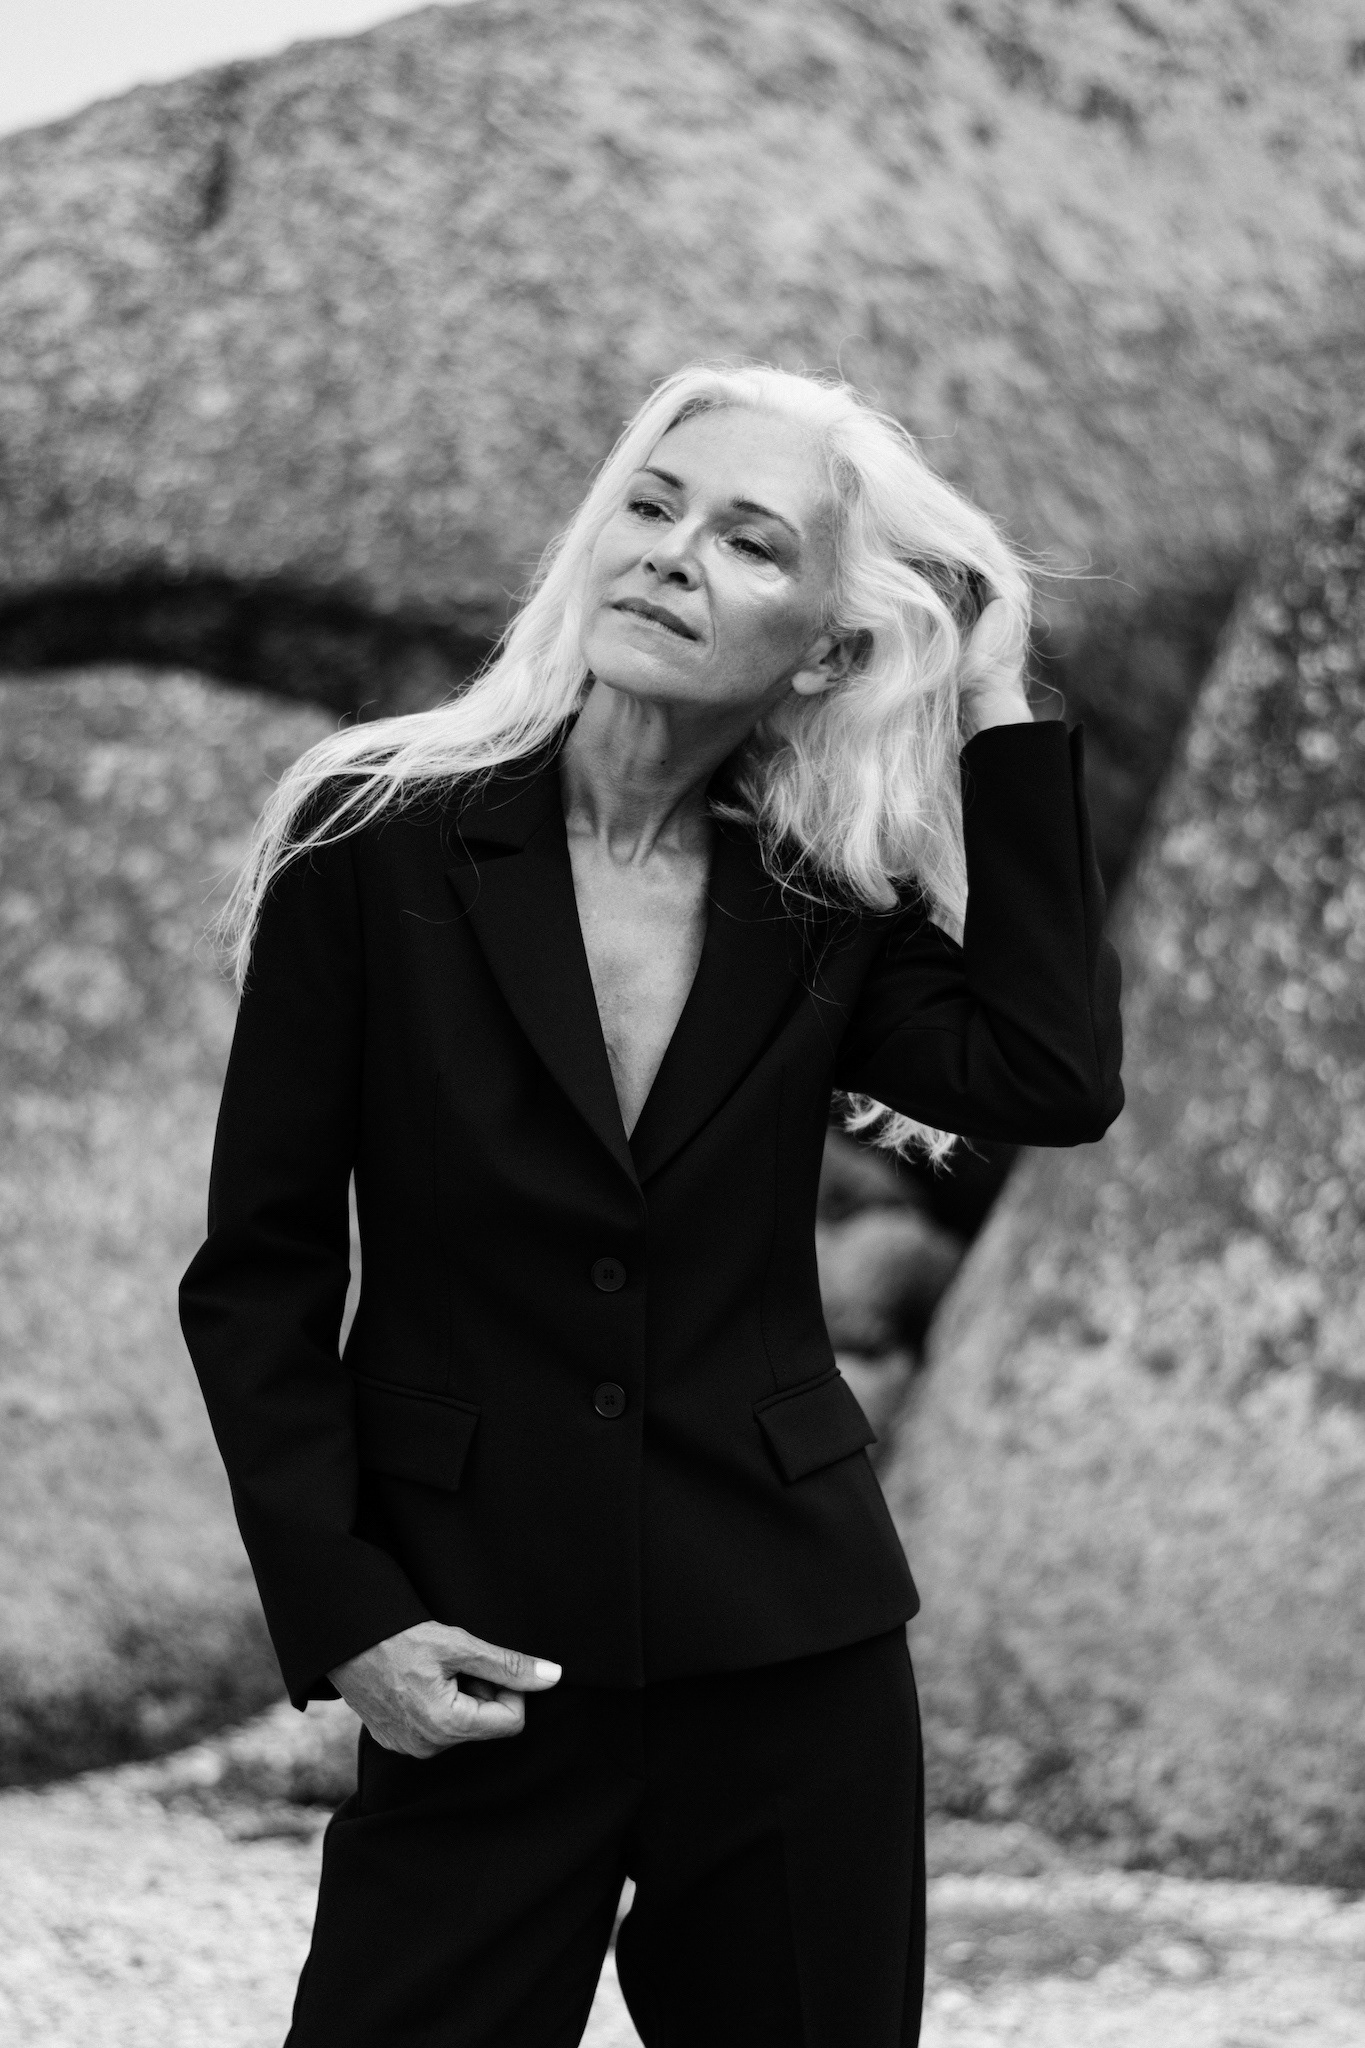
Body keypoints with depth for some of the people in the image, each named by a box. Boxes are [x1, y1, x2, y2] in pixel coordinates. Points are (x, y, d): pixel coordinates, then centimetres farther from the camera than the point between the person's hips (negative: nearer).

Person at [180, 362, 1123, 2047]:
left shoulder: (821, 901, 4)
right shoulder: (378, 841, -4)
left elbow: (1055, 1081, -13)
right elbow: (259, 1274, -1)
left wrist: (999, 719, -8)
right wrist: (341, 1613, -9)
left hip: (788, 1655, 3)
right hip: (477, 1668, -2)